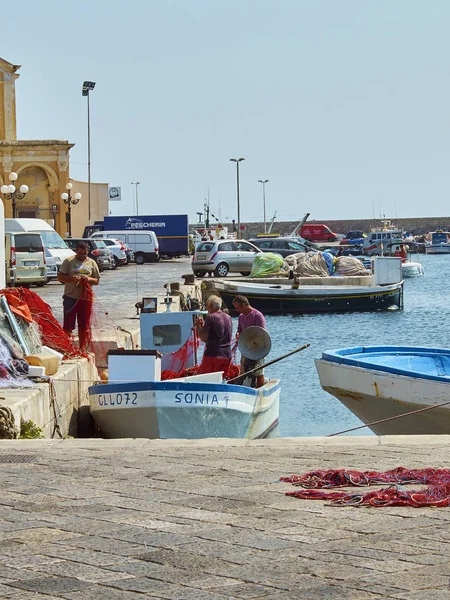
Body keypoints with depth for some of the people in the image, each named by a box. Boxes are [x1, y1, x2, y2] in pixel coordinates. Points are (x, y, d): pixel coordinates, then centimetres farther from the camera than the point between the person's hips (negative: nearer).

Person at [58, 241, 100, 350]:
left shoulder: (92, 263, 11)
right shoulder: (69, 261, 3)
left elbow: (97, 281, 12)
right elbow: (60, 277, 1)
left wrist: (89, 279, -10)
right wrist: (72, 278, -17)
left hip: (86, 297, 3)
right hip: (70, 297, -3)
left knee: (84, 326, 8)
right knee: (68, 325, -5)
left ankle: (83, 349, 17)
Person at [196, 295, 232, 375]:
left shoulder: (210, 317, -9)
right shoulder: (228, 318, 13)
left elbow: (204, 338, -14)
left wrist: (198, 326, 3)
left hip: (213, 354, -7)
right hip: (227, 355, 7)